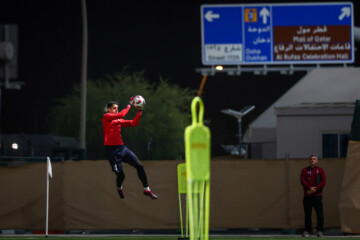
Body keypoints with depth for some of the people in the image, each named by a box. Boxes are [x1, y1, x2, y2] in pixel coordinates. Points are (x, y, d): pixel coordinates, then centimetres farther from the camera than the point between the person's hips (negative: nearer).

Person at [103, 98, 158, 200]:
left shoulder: (119, 121, 15)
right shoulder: (106, 117, -4)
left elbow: (133, 123, 11)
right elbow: (121, 115, -18)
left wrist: (140, 111, 2)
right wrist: (129, 105, -7)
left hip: (122, 148, 7)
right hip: (112, 150, -6)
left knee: (139, 166, -5)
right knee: (120, 175, -5)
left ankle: (146, 189, 5)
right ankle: (119, 188, 31)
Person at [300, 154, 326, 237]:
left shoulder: (320, 170, 9)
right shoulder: (304, 170, 12)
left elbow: (323, 182, -1)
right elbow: (303, 181, -2)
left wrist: (314, 189, -12)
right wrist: (310, 188, -18)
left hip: (317, 195, -1)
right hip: (307, 195, 1)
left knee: (320, 214, -7)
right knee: (307, 214, 3)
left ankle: (320, 231, -3)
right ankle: (307, 231, 7)